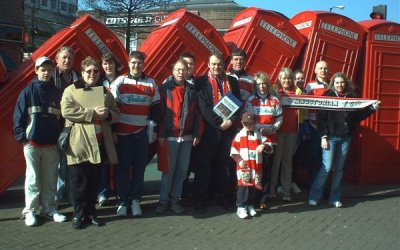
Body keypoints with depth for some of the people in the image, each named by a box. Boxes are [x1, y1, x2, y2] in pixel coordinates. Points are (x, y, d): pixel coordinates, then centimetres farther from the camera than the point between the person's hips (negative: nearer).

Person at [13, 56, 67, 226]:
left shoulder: (57, 93, 7)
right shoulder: (28, 92, -1)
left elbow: (62, 116, 11)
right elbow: (19, 115, -1)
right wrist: (21, 136, -7)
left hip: (52, 144, 3)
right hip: (32, 143, -3)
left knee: (50, 178, 8)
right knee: (33, 178, 3)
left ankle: (49, 208, 21)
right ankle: (30, 210, 14)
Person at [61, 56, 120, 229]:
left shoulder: (105, 92, 16)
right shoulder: (71, 90, 1)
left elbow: (117, 114, 16)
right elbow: (66, 111, -14)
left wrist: (108, 114, -8)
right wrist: (92, 113, -19)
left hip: (100, 143, 4)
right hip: (79, 144, -4)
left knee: (94, 181, 12)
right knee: (78, 181, 1)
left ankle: (90, 212, 24)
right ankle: (78, 214, 15)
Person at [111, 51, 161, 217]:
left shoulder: (151, 84, 8)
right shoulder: (120, 82, 1)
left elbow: (155, 108, 12)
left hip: (142, 132, 2)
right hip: (123, 132, -2)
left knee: (139, 167, 4)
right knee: (123, 168, 2)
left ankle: (135, 200, 16)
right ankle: (122, 201, 12)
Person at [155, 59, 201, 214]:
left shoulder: (192, 90, 8)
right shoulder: (165, 88, -2)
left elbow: (195, 114, 9)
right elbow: (160, 112, -4)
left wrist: (196, 134, 4)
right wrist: (161, 134, -8)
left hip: (187, 137, 4)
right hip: (170, 137, -3)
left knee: (182, 170, 8)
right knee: (168, 169, 2)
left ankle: (175, 199, 19)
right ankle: (163, 200, 13)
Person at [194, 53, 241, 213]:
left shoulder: (232, 81, 13)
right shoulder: (202, 82, 1)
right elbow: (203, 107, -7)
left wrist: (231, 121, -7)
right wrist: (219, 123, -13)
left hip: (229, 128, 3)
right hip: (209, 129, -3)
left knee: (227, 164, 6)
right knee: (204, 165, 1)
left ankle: (225, 197, 18)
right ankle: (199, 199, 10)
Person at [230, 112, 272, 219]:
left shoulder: (259, 135, 7)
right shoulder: (239, 135, 2)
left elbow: (269, 145, 2)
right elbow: (234, 150, 1)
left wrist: (264, 145, -19)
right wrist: (239, 160, -10)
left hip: (256, 166, 3)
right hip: (243, 166, -3)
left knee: (253, 186, 10)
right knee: (243, 186, -7)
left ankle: (250, 206, 23)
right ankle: (241, 207, 2)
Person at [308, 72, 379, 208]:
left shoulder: (351, 98, 7)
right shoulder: (327, 97, -3)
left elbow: (357, 116, 12)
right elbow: (321, 118, -7)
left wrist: (372, 108, 3)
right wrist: (323, 137, -12)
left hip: (345, 138, 4)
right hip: (330, 137, -3)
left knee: (339, 168, 7)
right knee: (326, 167, -6)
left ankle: (335, 197, 17)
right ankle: (314, 196, 6)